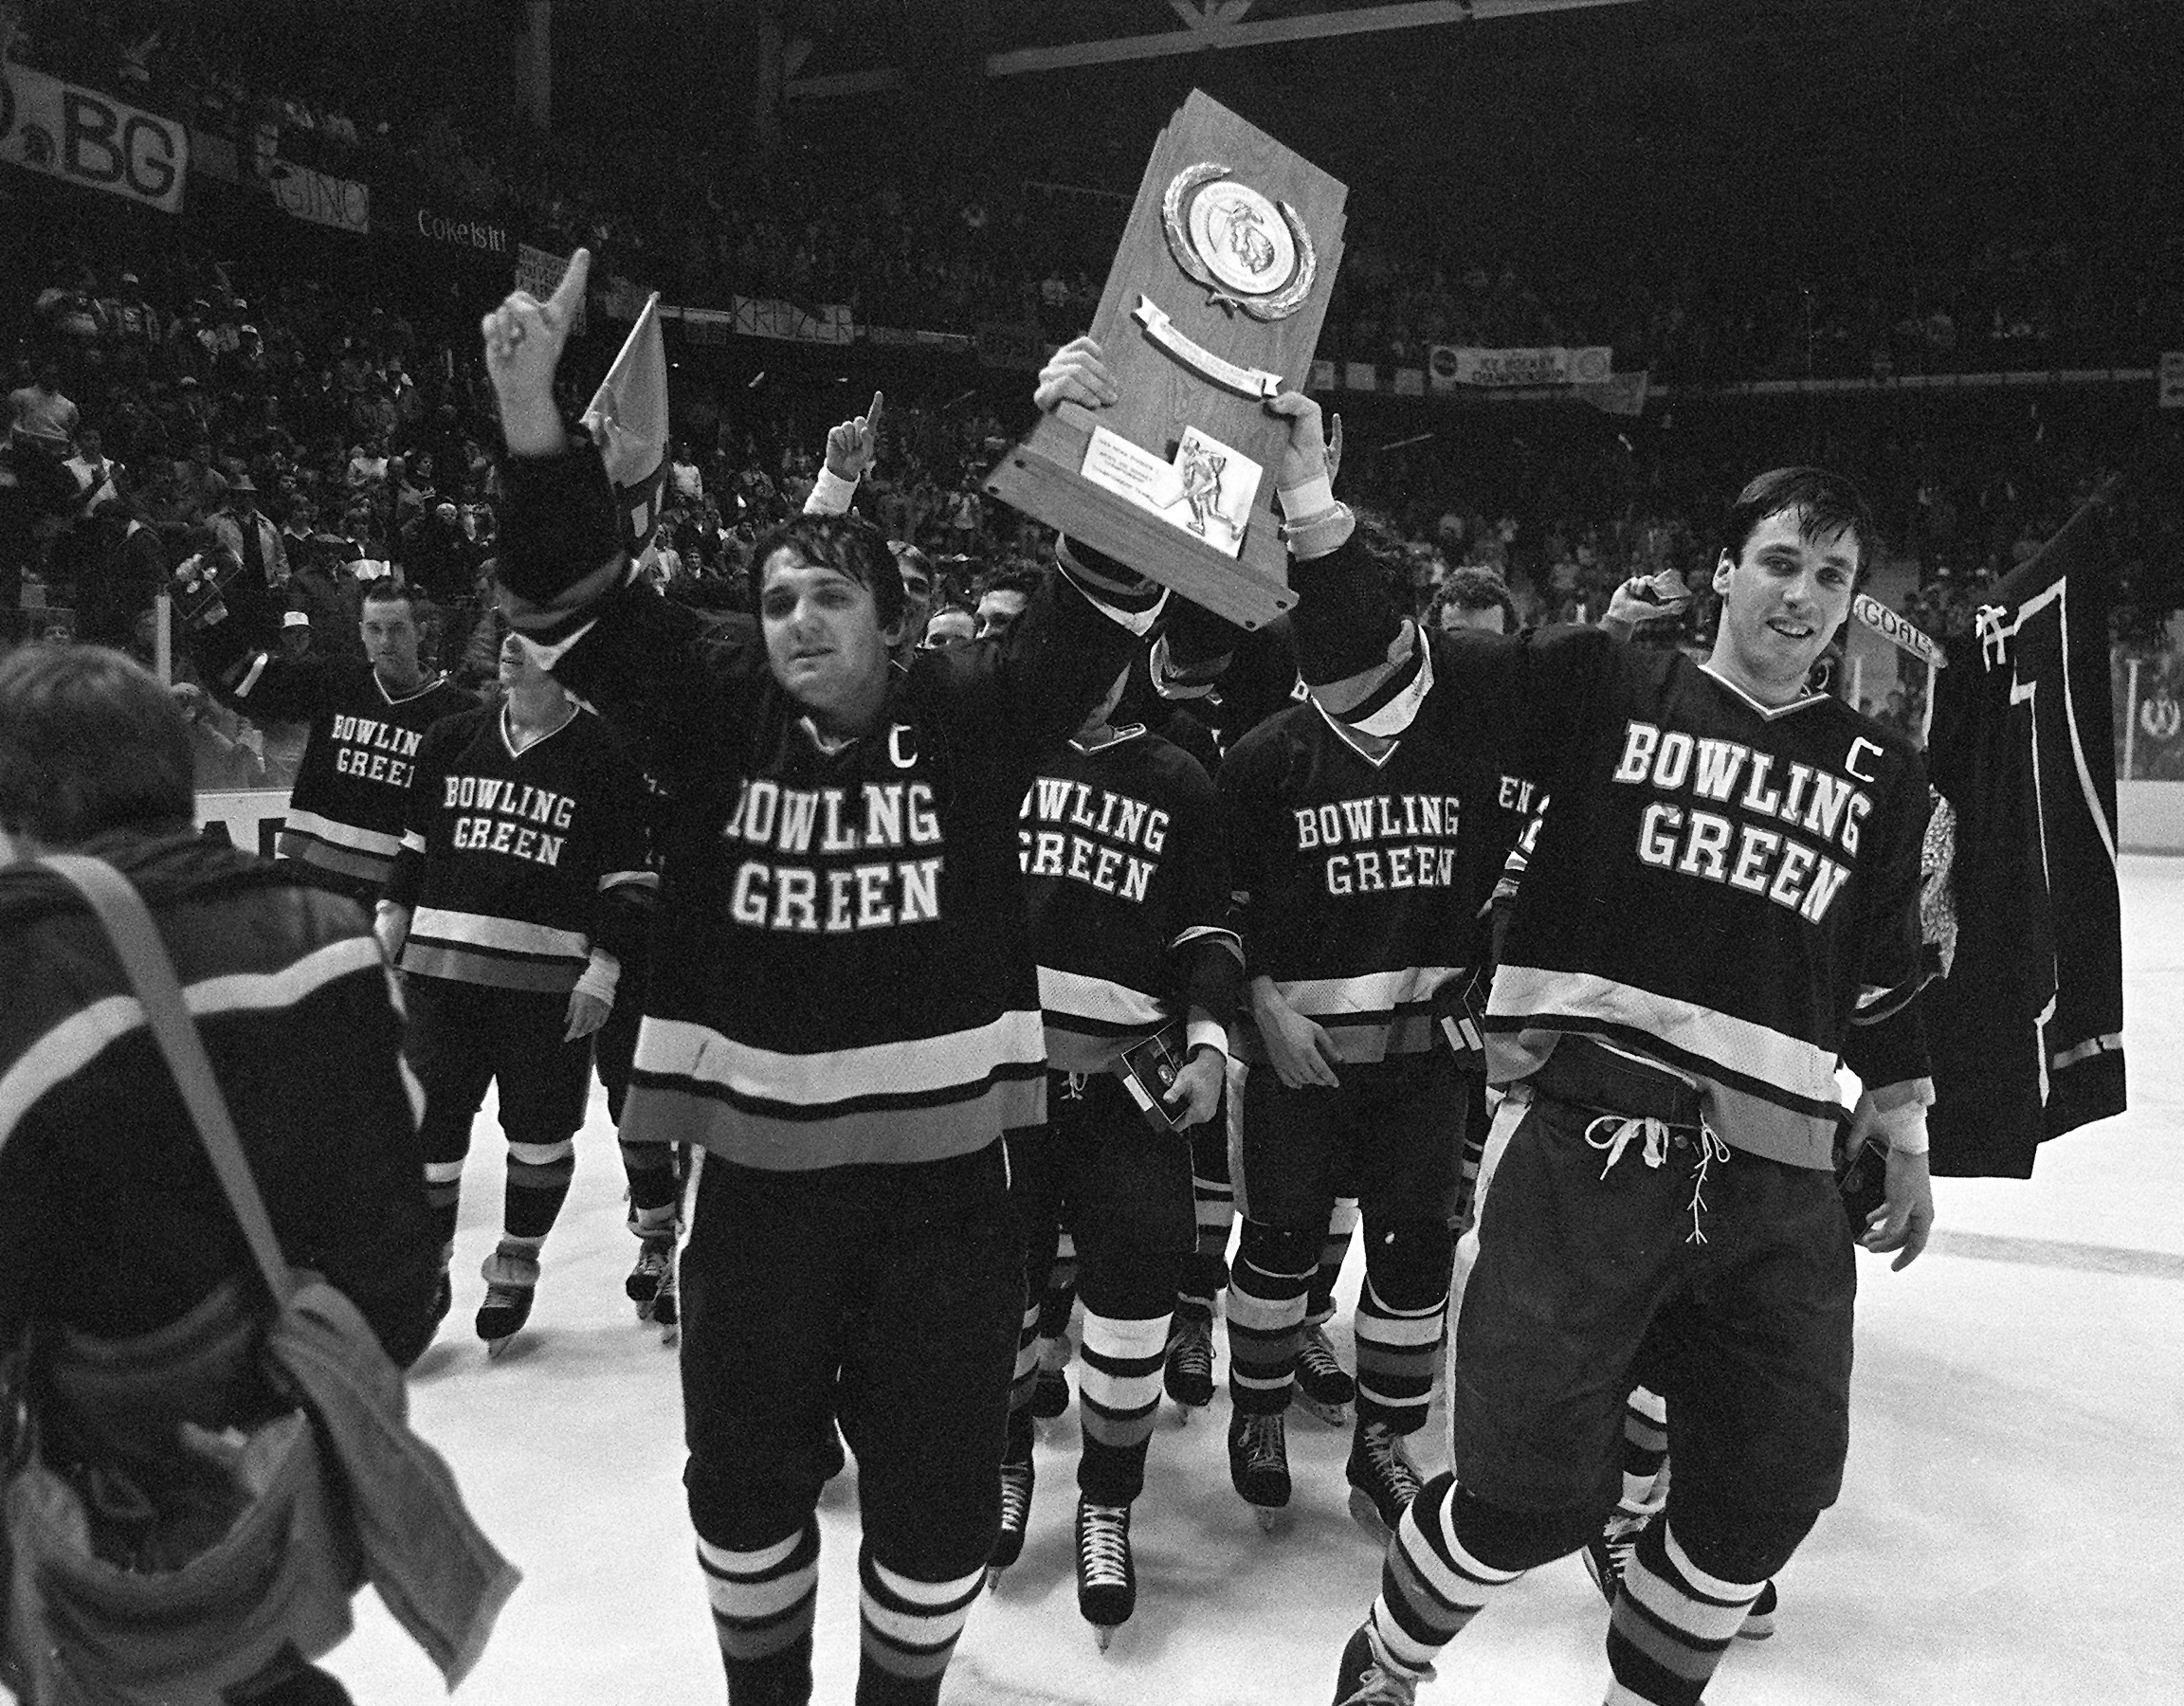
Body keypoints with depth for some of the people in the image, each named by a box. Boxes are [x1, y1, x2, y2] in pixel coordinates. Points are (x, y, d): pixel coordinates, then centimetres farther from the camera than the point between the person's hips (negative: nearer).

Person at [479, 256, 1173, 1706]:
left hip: (940, 1170, -1)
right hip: (758, 1172, 2)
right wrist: (533, 408, -21)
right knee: (745, 1474, 17)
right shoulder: (722, 713, 1)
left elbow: (1097, 623, -12)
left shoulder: (965, 717, -2)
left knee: (939, 1490, 11)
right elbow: (579, 602, -7)